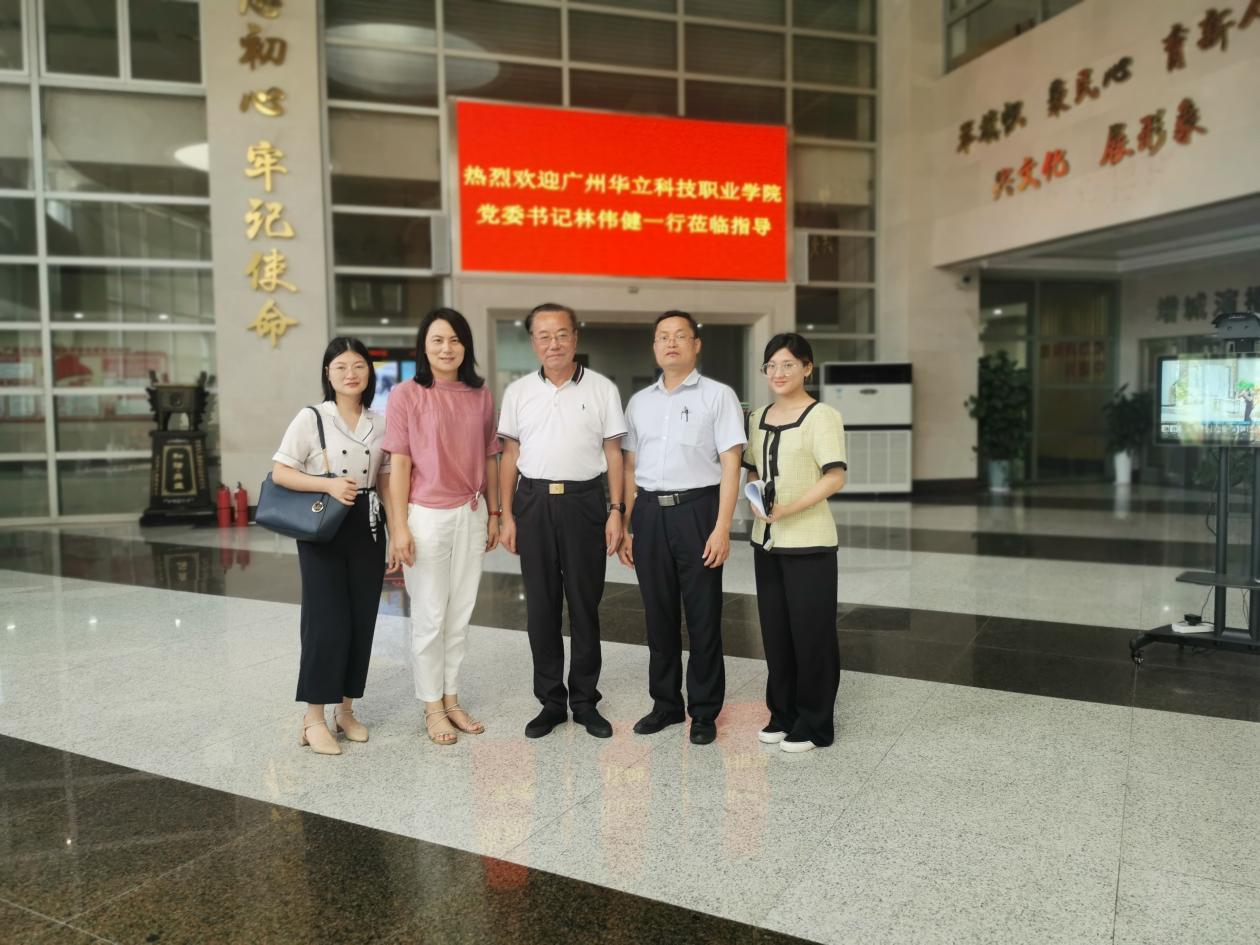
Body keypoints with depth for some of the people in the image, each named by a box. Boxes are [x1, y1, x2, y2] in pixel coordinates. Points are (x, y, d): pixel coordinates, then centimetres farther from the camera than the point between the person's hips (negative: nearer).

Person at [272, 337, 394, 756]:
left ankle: (345, 709, 23)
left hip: (367, 529, 4)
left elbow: (387, 483, 10)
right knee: (327, 622, -4)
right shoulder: (311, 418, -4)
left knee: (362, 621, 7)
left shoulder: (380, 423, 7)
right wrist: (328, 485, -20)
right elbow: (280, 473, -6)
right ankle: (314, 719, 9)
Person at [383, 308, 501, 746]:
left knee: (460, 614, 12)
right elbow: (399, 464, -7)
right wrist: (399, 526, -11)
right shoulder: (406, 395, -6)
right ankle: (432, 707, 21)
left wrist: (493, 513, 11)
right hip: (427, 516, -4)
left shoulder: (481, 396, 6)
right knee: (429, 616, 6)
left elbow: (489, 459, 11)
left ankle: (452, 699, 26)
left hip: (472, 515, 4)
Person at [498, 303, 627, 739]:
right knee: (540, 605, 7)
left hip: (583, 501, -2)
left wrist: (616, 511, -5)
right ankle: (551, 701, 20)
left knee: (585, 604, 5)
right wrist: (506, 515, 3)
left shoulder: (601, 389, 1)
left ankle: (585, 700, 19)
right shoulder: (518, 391, 7)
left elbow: (613, 453, 2)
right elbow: (510, 455, 8)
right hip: (533, 502, 2)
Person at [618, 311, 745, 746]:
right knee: (658, 613, 11)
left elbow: (730, 466, -5)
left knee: (703, 615, 3)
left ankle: (704, 712, 17)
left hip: (697, 509, -4)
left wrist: (722, 528, -13)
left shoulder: (718, 396, 0)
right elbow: (630, 468, 14)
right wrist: (624, 527, 10)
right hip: (649, 512, 4)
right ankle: (665, 703, 26)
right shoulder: (639, 402, 13)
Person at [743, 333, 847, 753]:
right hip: (766, 540, 6)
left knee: (811, 632, 3)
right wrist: (754, 500, -1)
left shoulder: (822, 416, -9)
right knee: (775, 630, 14)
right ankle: (782, 713, 29)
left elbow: (835, 477, -18)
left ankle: (814, 723, 18)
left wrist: (788, 509, -27)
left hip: (808, 541, -6)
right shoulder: (758, 418, 11)